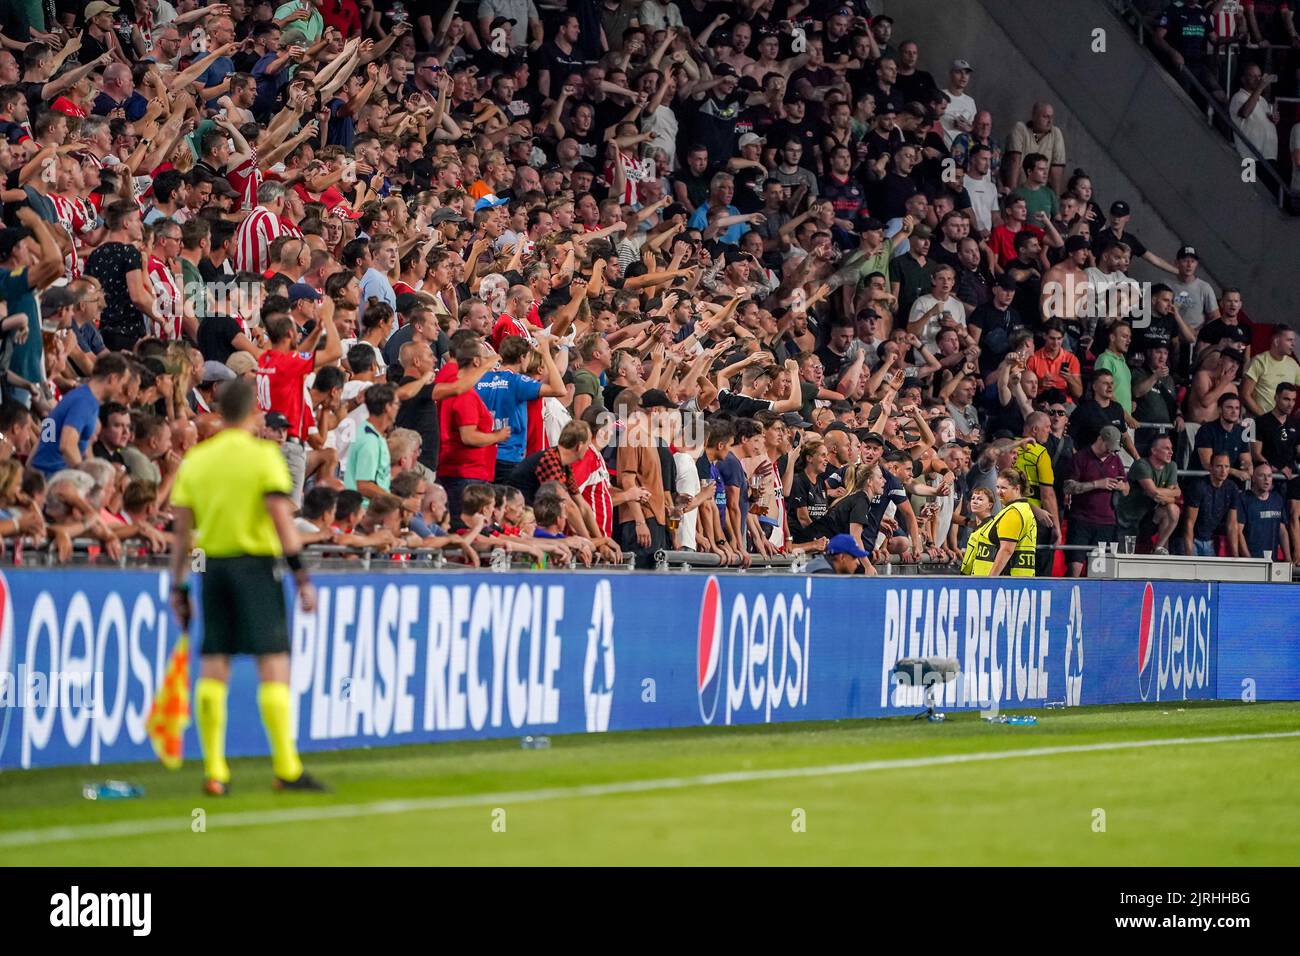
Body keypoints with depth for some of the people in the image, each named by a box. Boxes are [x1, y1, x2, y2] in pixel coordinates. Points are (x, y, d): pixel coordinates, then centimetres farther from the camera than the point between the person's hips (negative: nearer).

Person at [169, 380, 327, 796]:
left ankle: (214, 772, 4)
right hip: (256, 563, -5)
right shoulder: (263, 455, -5)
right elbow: (282, 519, -13)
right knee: (273, 667, -4)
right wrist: (301, 576, -11)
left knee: (212, 671, 5)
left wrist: (178, 587, 13)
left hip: (213, 567, 5)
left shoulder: (195, 460, 8)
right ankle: (286, 770, -6)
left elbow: (181, 531, 8)